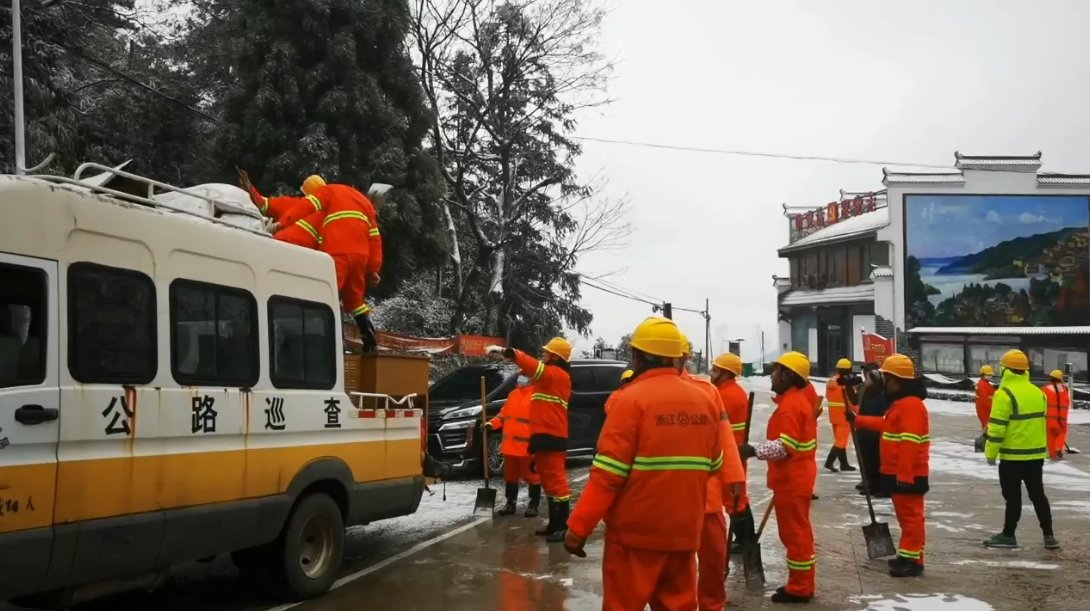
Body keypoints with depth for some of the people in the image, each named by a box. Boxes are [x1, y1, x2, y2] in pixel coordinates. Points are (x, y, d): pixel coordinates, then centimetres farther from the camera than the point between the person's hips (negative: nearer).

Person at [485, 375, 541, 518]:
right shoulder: (513, 394, 15)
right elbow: (504, 414, 22)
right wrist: (492, 423, 5)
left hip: (527, 446, -7)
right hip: (510, 445, 8)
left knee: (531, 476, 2)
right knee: (510, 476, 15)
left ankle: (533, 505, 13)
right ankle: (510, 504, 25)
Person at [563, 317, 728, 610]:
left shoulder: (632, 399, -12)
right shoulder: (704, 400, 5)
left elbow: (608, 473, -16)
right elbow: (713, 466, 13)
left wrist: (578, 527, -12)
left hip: (636, 530, -5)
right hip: (685, 529, 6)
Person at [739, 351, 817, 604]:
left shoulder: (790, 404, -20)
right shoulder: (799, 399, 12)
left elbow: (785, 447, -25)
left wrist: (754, 450, -25)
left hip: (790, 480, -10)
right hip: (796, 476, 10)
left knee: (794, 532, -2)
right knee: (797, 531, 16)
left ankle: (799, 588, 7)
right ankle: (802, 584, 25)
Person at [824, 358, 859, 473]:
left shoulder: (830, 381, 8)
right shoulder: (846, 383, -16)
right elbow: (853, 400, -16)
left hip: (835, 415, 8)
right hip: (844, 415, -8)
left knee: (840, 439, 14)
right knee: (841, 440, -5)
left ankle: (844, 464, 19)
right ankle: (829, 461, -14)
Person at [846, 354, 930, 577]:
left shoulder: (911, 404, -20)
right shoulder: (901, 403, 15)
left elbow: (909, 444, -25)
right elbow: (884, 425, 32)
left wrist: (904, 475, -26)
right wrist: (857, 420, 32)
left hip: (909, 475, -11)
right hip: (900, 473, 11)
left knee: (911, 516, -6)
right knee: (905, 515, 16)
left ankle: (913, 560, -2)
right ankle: (907, 555, 24)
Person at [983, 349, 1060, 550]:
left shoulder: (1005, 394, -16)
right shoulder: (1038, 392, 8)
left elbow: (997, 426, -18)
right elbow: (1040, 422, 17)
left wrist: (991, 452, -10)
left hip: (1012, 455, -7)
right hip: (1036, 454, 7)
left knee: (1013, 497, 2)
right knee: (1038, 495, 14)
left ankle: (1008, 535, 10)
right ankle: (1048, 536, 15)